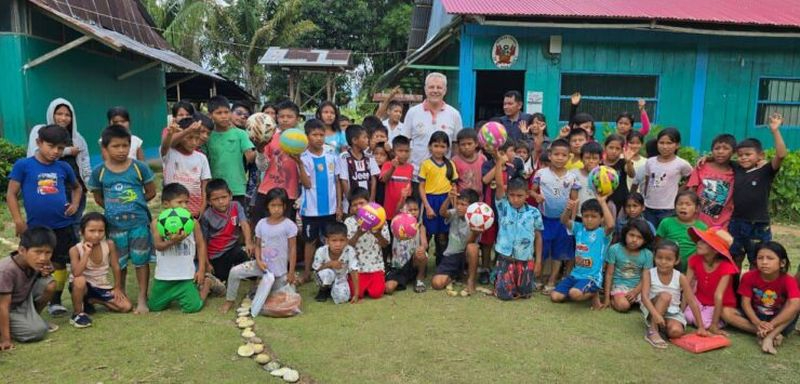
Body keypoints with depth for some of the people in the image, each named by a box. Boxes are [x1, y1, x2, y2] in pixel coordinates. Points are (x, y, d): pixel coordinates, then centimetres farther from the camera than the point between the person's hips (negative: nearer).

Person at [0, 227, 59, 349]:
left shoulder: (34, 262, -18)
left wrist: (45, 272, -18)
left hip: (23, 299, 6)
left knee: (50, 284, -16)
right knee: (38, 330, -21)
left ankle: (33, 318, 6)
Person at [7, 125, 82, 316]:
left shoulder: (63, 167, 4)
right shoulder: (23, 165, -5)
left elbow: (77, 187, 22)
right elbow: (11, 194, -3)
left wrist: (75, 203, 3)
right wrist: (18, 221, -8)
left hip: (63, 226, 3)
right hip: (35, 228, -2)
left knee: (60, 264, 10)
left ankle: (55, 302, 25)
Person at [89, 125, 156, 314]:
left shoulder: (139, 167, -6)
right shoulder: (99, 171, -3)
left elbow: (151, 192, 2)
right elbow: (98, 198, 10)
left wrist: (135, 204, 1)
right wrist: (113, 208, 2)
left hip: (139, 222, -1)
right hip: (115, 225, 1)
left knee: (141, 261, 5)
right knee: (119, 263, 14)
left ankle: (142, 299, 15)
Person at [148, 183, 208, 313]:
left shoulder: (192, 222, -4)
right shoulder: (157, 223, -5)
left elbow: (201, 245, 2)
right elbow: (158, 246, -15)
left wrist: (201, 270, -2)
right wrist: (172, 241, -37)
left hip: (187, 275, -1)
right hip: (164, 276, 2)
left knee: (193, 307, -10)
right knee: (154, 307, 12)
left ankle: (204, 286, 23)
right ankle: (172, 296, 43)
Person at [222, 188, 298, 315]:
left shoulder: (289, 225, -13)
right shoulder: (261, 223, -2)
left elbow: (292, 249, -10)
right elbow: (258, 245, 5)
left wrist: (291, 272, -9)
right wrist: (258, 261, -13)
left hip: (280, 269, -3)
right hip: (263, 264, 3)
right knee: (234, 272, -12)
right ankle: (229, 300, 8)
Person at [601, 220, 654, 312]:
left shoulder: (647, 254, -5)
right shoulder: (614, 249, -10)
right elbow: (609, 274, -6)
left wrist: (635, 292, -20)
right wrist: (607, 298, -7)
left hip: (638, 287, 3)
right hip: (619, 285, -3)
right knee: (623, 306, -30)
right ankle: (613, 299, 3)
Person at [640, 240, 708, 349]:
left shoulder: (681, 278, -8)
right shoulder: (648, 274, -11)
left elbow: (692, 302, -7)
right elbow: (644, 297, -21)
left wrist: (701, 327, -10)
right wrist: (656, 314, -36)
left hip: (672, 313, 2)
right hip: (653, 310, -2)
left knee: (676, 331, -28)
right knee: (665, 296, -31)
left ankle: (662, 326, 9)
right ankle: (652, 331, -25)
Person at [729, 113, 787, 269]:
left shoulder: (766, 171, -9)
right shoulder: (736, 169, 1)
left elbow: (781, 155, -26)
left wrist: (775, 131, -30)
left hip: (758, 226, -3)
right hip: (735, 223, 4)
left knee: (756, 263, 11)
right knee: (734, 260, 17)